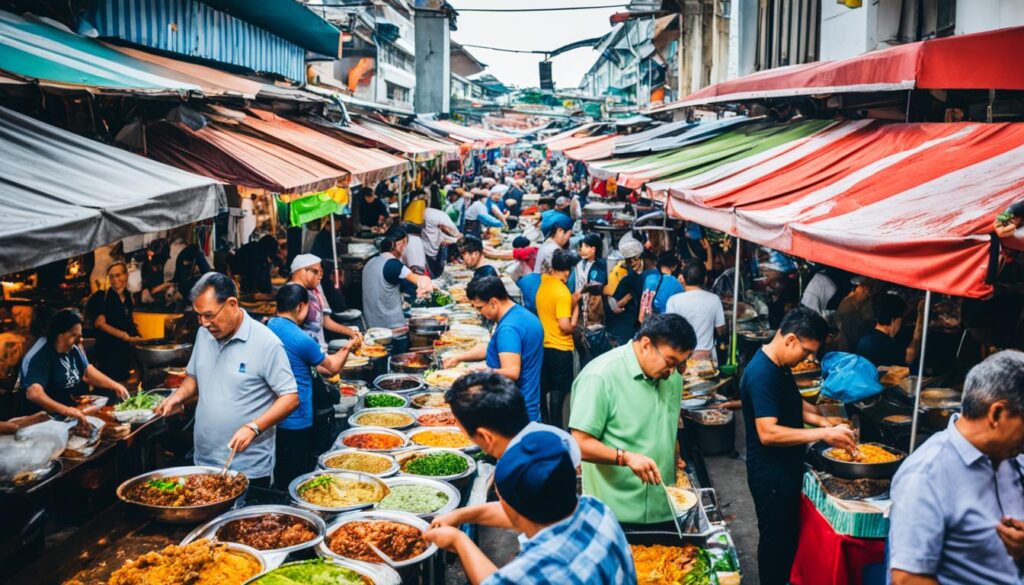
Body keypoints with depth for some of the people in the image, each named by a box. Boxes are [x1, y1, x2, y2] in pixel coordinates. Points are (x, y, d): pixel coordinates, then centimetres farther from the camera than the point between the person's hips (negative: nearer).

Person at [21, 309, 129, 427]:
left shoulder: (73, 349, 5)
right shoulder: (40, 357, -21)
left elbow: (88, 372, 18)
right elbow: (34, 393, -34)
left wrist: (115, 386, 4)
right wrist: (65, 410, -46)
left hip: (76, 410, 8)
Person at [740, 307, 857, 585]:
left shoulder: (779, 366, 5)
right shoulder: (762, 374, -26)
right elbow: (768, 433, -31)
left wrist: (825, 422, 1)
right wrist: (822, 434, -27)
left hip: (787, 468, 10)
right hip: (770, 475, -10)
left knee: (789, 534, 22)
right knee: (776, 540, 6)